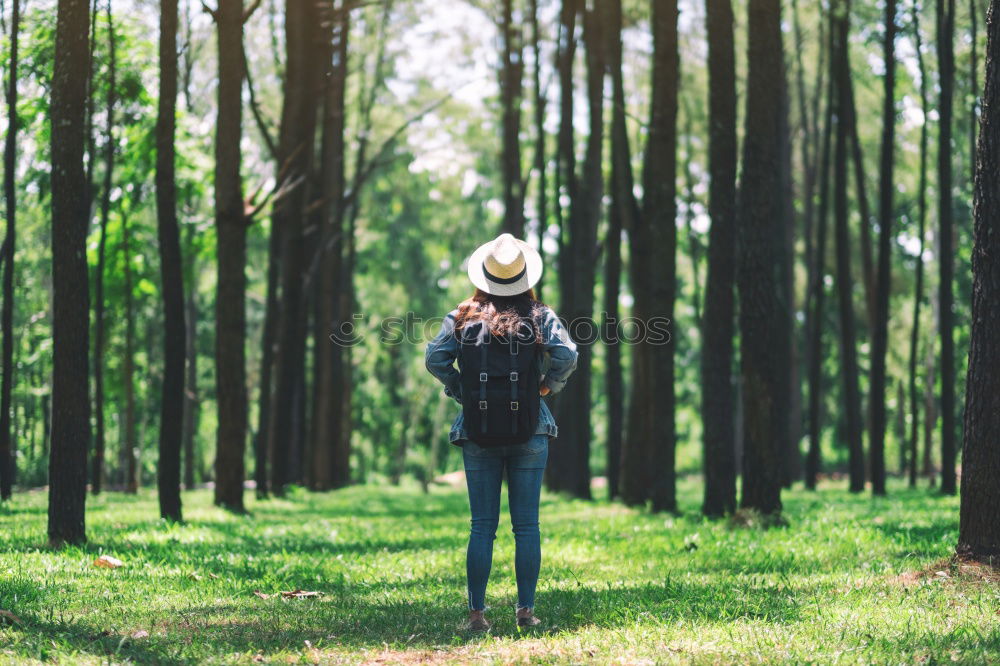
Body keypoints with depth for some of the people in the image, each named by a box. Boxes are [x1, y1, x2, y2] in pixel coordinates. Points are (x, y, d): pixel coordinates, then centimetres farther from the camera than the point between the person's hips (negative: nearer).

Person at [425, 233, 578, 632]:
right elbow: (567, 357, -13)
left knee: (482, 526, 5)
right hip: (529, 432, -1)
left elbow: (435, 358, -9)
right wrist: (549, 385, 4)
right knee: (526, 526, 5)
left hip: (477, 433, 1)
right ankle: (526, 610, 3)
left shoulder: (462, 318, 3)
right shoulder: (541, 316, 1)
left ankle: (476, 613, 1)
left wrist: (458, 389, 5)